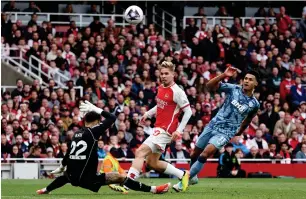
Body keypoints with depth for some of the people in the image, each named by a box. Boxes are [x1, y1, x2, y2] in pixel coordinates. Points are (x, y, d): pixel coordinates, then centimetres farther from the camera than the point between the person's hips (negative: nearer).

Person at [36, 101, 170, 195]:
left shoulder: (76, 134, 11)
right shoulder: (93, 132, -8)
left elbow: (69, 154, 25)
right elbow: (112, 118, -5)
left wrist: (61, 167, 41)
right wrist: (97, 109, 4)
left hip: (73, 177, 7)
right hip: (87, 179, -7)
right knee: (120, 178, -12)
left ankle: (45, 190, 54)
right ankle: (153, 190, -20)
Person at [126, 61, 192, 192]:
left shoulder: (177, 92, -14)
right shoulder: (161, 88, 10)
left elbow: (188, 111, -13)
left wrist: (179, 130, -19)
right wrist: (147, 114, 17)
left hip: (165, 130, -9)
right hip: (158, 129, 9)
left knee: (140, 152, -19)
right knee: (152, 163, 14)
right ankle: (182, 175, 24)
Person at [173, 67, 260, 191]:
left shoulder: (254, 104, -2)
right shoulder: (233, 89, -3)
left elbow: (247, 120, 17)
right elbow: (210, 86, -10)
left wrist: (238, 133, 26)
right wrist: (224, 75, -23)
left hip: (226, 133, -3)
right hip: (213, 125, 3)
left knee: (204, 155, -21)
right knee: (195, 154, 11)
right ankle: (193, 177, 39)